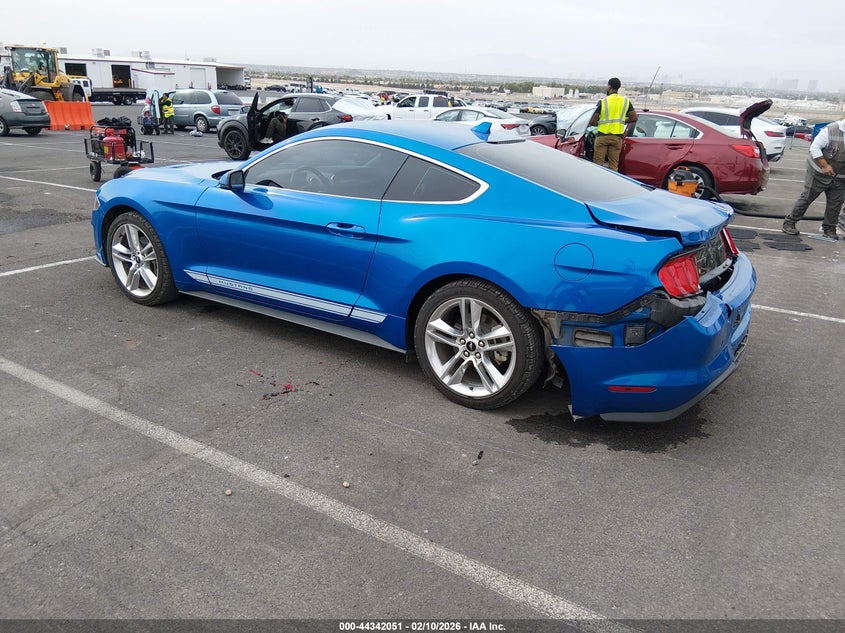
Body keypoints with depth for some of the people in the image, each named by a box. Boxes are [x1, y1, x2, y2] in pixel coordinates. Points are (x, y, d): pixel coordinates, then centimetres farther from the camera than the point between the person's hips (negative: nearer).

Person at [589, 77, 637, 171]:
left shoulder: (603, 102, -5)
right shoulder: (626, 101, 4)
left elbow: (592, 122, -7)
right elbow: (633, 118, 3)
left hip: (602, 136, -3)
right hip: (617, 137, 3)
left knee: (598, 164, 2)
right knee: (613, 165, 6)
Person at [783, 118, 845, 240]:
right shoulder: (831, 130, -17)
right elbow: (815, 147, -16)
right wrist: (825, 166, -22)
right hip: (819, 173, -5)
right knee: (807, 197, 1)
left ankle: (829, 228, 19)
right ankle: (790, 222, 10)